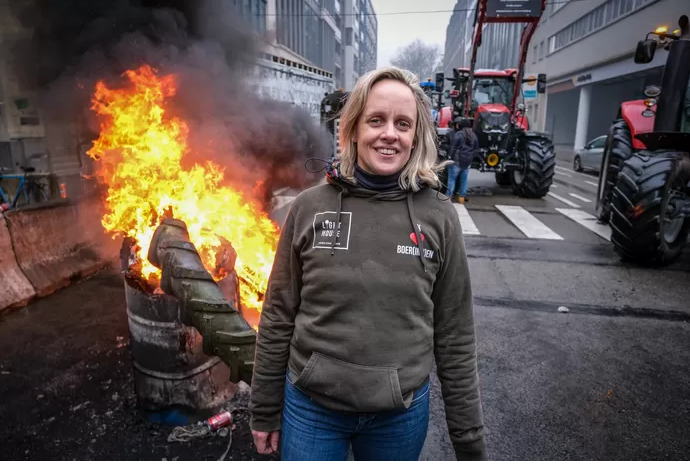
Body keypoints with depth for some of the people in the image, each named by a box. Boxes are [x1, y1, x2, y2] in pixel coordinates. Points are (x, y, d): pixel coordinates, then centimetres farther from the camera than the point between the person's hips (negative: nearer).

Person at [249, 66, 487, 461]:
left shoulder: (439, 217, -9)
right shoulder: (309, 208, -9)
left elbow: (455, 338, -3)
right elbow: (278, 319, -2)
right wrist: (265, 410, 4)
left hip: (402, 414, 1)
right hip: (310, 407, 0)